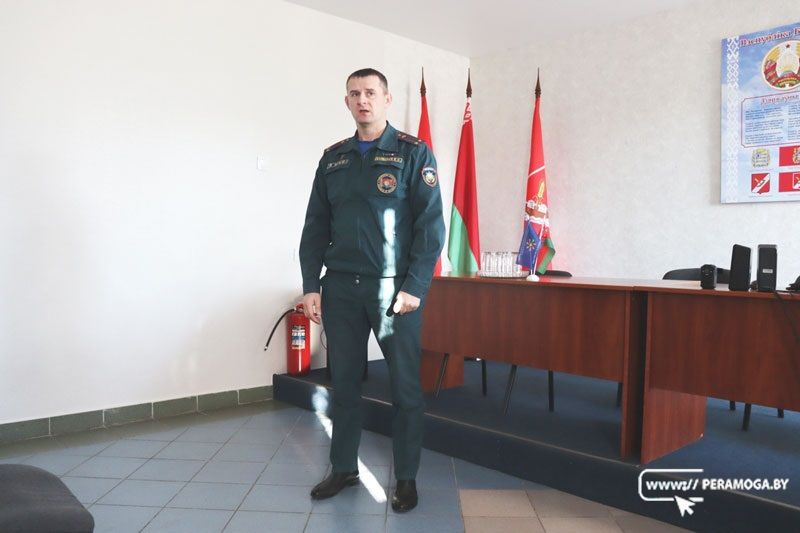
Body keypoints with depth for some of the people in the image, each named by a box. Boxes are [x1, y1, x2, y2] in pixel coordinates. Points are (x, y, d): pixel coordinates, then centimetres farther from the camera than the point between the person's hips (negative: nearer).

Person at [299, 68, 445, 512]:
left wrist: (414, 287, -14)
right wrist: (311, 285, 4)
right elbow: (316, 225, 12)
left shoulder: (414, 153, 1)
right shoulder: (333, 158, 13)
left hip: (394, 288, -4)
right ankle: (344, 468, 27)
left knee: (405, 387, 3)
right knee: (344, 382, 11)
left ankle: (406, 479, 18)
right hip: (341, 288, 4)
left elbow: (431, 224, -6)